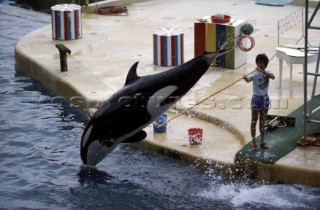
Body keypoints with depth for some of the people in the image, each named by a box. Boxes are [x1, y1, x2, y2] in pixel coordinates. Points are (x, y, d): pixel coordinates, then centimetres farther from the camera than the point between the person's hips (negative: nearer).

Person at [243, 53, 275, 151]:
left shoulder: (267, 71, -5)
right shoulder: (255, 73, -16)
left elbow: (273, 77, -27)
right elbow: (249, 78, -39)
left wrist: (263, 72, -41)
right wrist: (246, 78, -63)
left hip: (265, 98, 4)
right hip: (256, 98, -4)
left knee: (262, 121, 15)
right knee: (254, 121, 4)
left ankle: (262, 141, 25)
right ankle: (254, 142, 11)